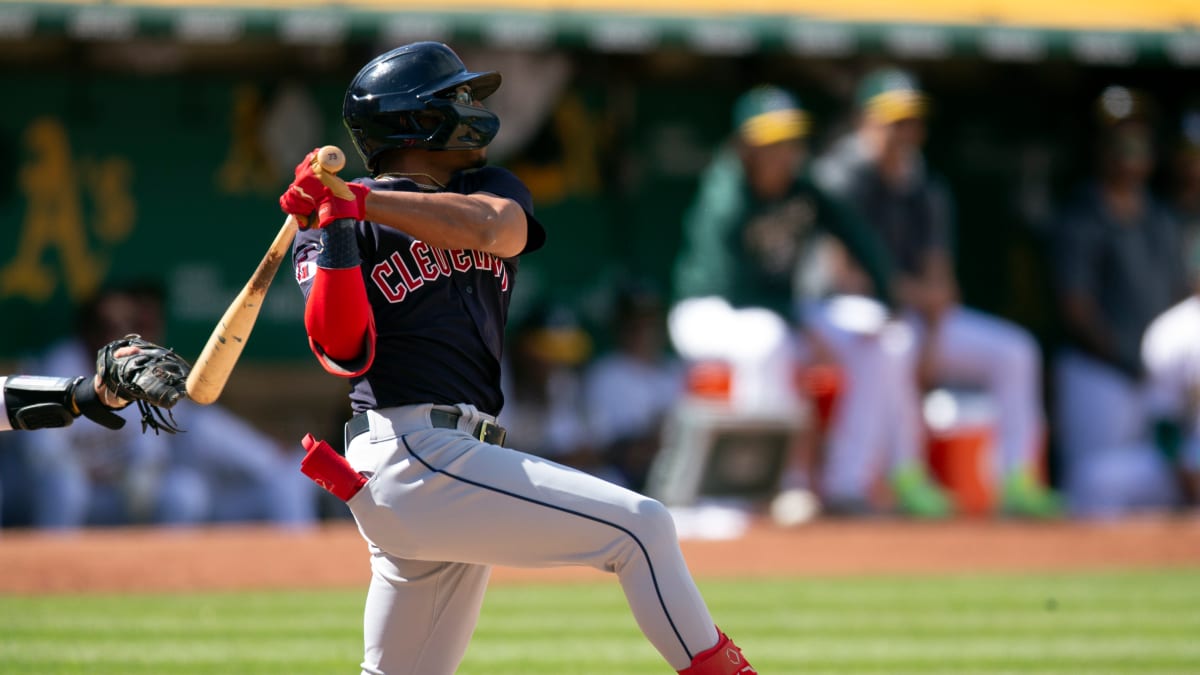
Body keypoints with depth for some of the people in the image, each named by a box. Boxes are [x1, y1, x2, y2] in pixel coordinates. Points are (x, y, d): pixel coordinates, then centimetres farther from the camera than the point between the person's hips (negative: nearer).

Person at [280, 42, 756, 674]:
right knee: (642, 527, -12)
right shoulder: (329, 226, 2)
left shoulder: (487, 189, 19)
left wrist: (361, 199, -17)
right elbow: (342, 353, -14)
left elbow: (498, 229, -9)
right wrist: (336, 224, -23)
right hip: (413, 455, -7)